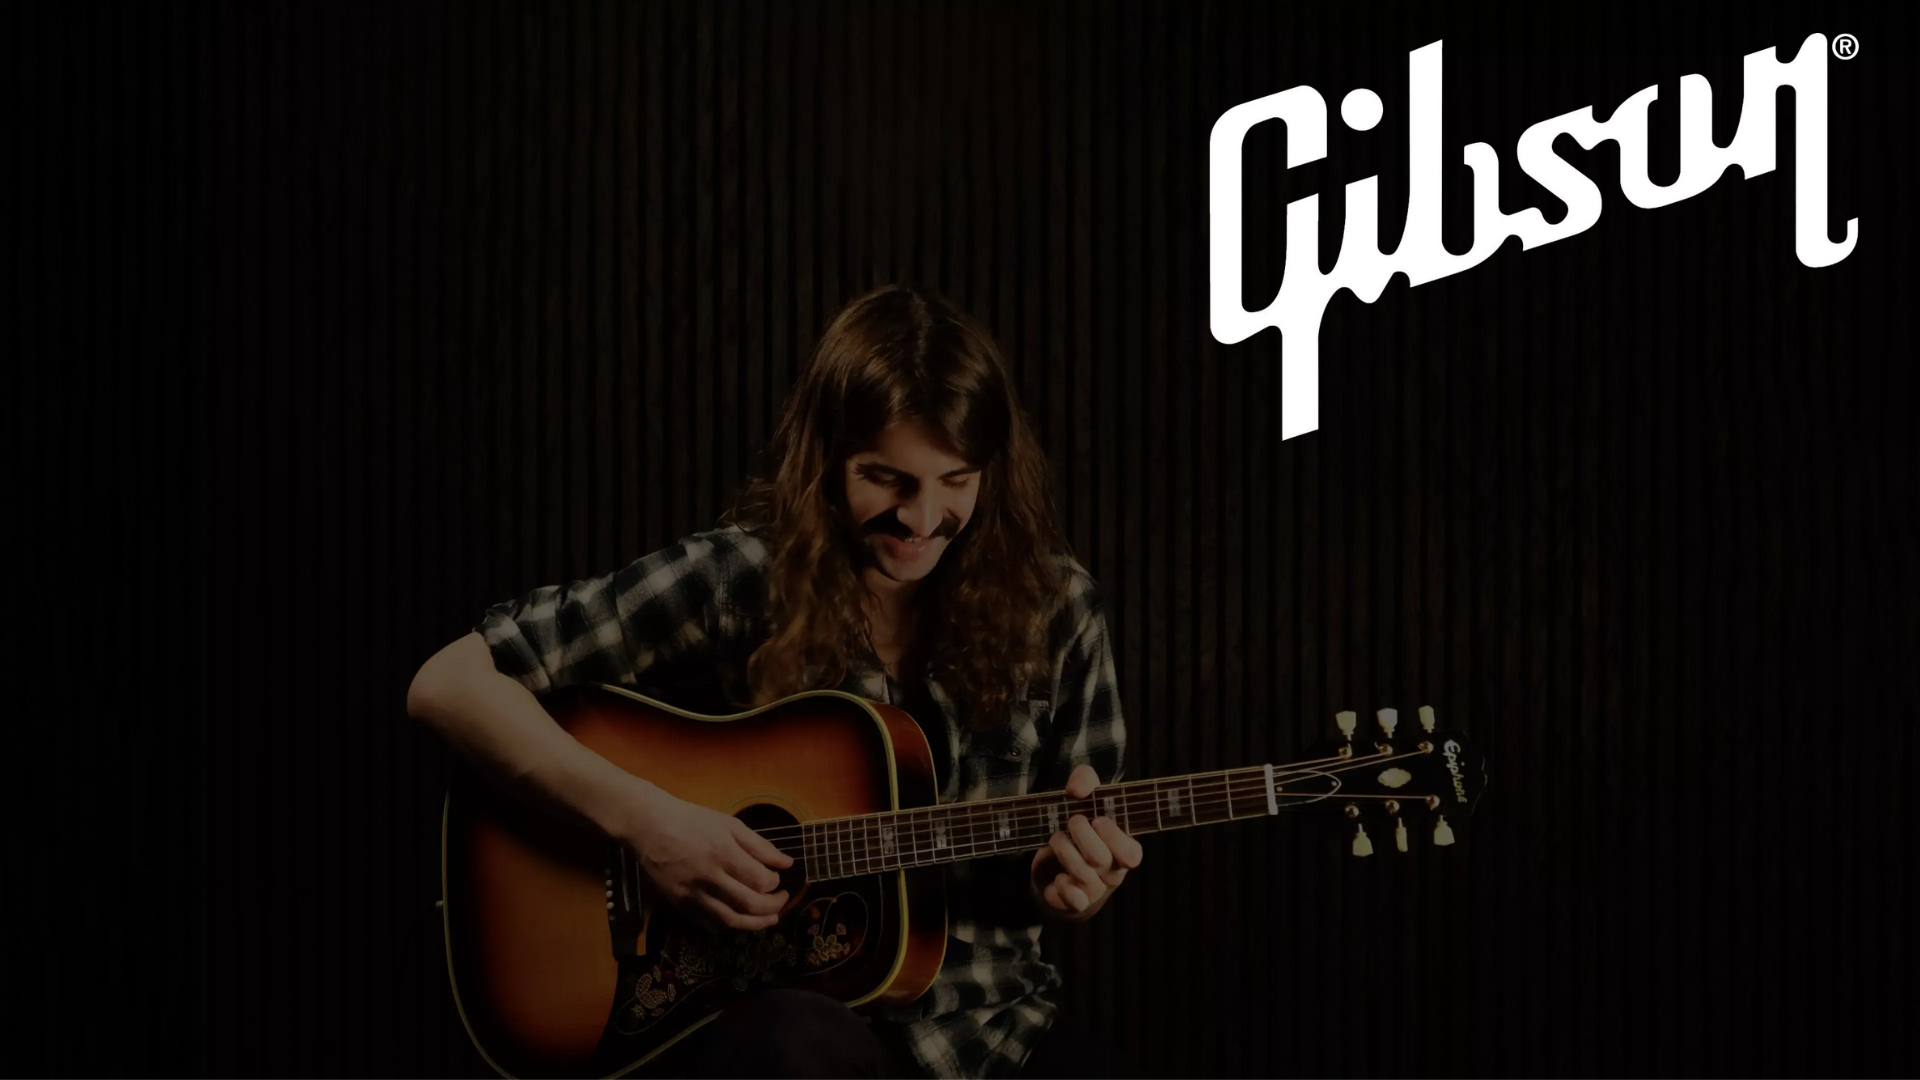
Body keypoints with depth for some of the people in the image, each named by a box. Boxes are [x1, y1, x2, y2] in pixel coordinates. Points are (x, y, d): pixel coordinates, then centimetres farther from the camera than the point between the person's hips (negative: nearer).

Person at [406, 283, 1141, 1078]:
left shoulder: (1053, 606, 2)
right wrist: (643, 819, -20)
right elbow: (451, 683, -10)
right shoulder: (737, 584, -9)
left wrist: (1075, 889, -13)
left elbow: (1072, 876, 12)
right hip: (769, 1008, -4)